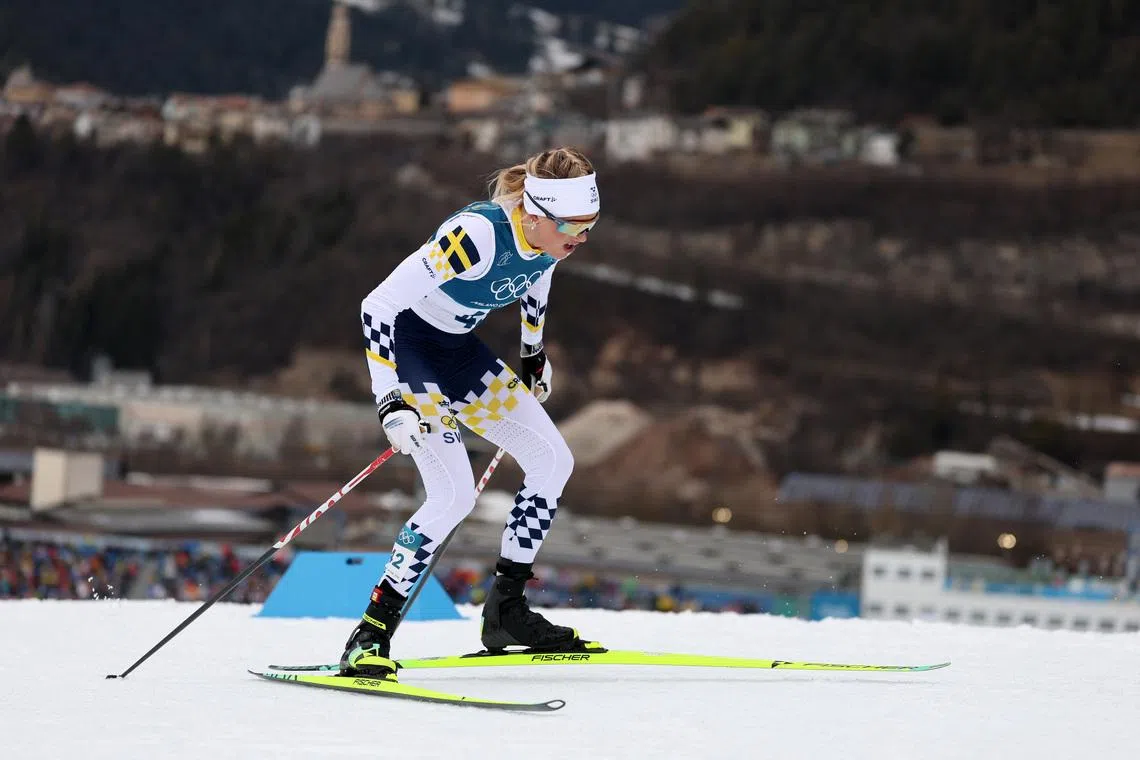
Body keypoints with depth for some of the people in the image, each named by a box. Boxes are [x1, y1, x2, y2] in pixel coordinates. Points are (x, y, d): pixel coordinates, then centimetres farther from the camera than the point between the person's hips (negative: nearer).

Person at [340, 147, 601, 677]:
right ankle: (369, 636, -15)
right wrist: (392, 403, -38)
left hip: (458, 350, 8)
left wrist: (534, 354, 28)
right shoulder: (477, 235, -34)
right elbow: (377, 305, -33)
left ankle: (506, 610, 14)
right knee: (455, 494, -21)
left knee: (553, 462, 3)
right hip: (405, 345, -8)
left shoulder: (551, 235, -10)